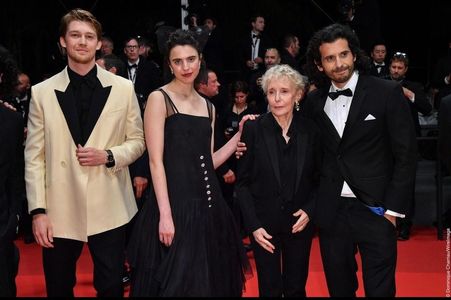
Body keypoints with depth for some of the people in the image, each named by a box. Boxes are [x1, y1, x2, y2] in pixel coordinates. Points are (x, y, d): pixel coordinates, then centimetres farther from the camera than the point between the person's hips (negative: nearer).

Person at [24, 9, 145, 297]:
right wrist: (38, 211, -6)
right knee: (59, 289, 12)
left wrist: (108, 156, -12)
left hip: (108, 209, 0)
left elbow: (137, 141, 8)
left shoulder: (123, 88, 3)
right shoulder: (42, 92, 2)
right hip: (60, 210, 0)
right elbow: (34, 156, 0)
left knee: (111, 288, 6)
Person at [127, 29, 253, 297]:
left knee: (208, 281, 13)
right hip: (175, 203, -6)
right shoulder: (159, 99, -5)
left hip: (207, 204, 6)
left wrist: (240, 134, 8)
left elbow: (208, 162, 13)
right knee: (175, 282, 0)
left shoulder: (208, 106, 14)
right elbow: (156, 161, -12)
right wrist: (165, 215, -18)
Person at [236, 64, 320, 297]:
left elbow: (318, 179, 7)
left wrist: (309, 210, -8)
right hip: (264, 223, -2)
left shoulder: (310, 130, -2)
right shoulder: (253, 129, -9)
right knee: (270, 289, 6)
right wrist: (253, 225, -12)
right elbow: (243, 182, -6)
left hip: (300, 222, 2)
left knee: (296, 288, 11)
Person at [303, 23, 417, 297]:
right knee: (339, 288, 13)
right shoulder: (314, 102, 6)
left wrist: (394, 209, -8)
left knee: (379, 289, 0)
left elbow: (406, 155, -5)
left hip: (375, 209, -3)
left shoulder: (387, 93, -6)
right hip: (331, 212, 4)